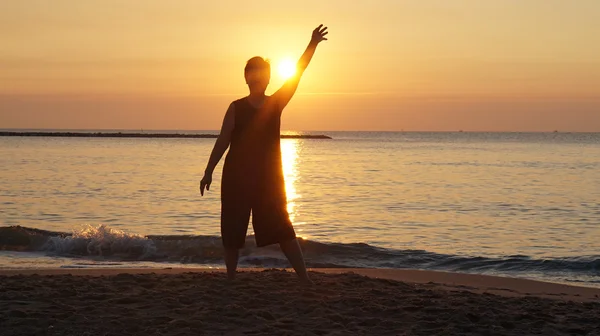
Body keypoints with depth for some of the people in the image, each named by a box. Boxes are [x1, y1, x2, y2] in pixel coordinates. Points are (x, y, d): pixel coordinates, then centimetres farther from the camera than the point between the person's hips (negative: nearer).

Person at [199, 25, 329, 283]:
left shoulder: (276, 103, 4)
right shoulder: (236, 108, 0)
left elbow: (297, 74, -5)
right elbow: (222, 141, -1)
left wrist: (312, 45, -14)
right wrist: (208, 172, -5)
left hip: (269, 177, 1)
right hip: (236, 178, -1)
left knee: (282, 229, -3)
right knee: (232, 231, 4)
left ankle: (305, 279, -4)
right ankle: (230, 279, 16)